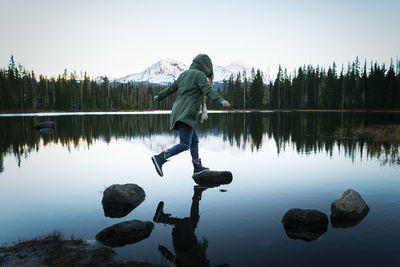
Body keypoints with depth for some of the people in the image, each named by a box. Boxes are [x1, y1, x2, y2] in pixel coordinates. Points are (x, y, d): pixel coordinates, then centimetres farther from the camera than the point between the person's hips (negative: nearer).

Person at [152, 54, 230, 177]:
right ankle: (160, 158, -22)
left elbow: (171, 87, 28)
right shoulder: (199, 75, -3)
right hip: (186, 114, -9)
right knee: (185, 144, -13)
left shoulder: (184, 74, 20)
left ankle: (197, 167, 25)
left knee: (194, 140, 18)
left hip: (178, 113, 9)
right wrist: (221, 101, -33)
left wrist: (159, 97, 43)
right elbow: (208, 90, -21)